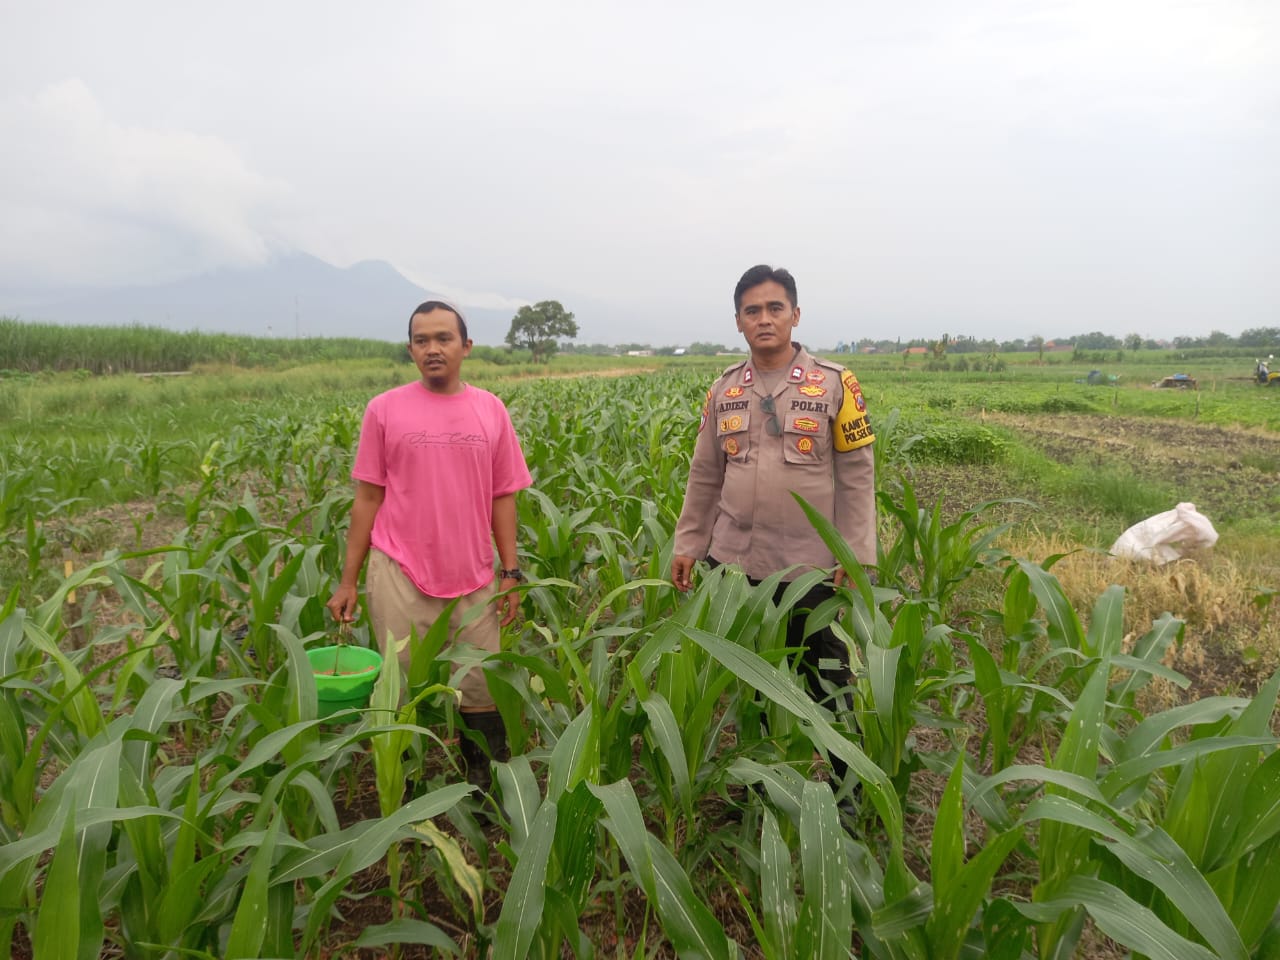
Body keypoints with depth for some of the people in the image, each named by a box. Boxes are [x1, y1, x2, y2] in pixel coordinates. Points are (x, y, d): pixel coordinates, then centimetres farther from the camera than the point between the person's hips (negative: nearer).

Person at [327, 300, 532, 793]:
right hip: (400, 577, -1)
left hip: (475, 579, 2)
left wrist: (511, 574, 1)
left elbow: (503, 498, 5)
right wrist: (347, 580, 1)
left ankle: (489, 789, 29)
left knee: (484, 692, 10)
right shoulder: (384, 409, -3)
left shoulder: (491, 410, 2)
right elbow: (368, 498, 1)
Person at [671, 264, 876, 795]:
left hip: (809, 565, -3)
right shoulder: (724, 389, 5)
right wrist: (687, 545, 8)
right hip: (734, 562, 4)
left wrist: (856, 554, -9)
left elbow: (856, 473, -5)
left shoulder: (834, 383, -5)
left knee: (826, 678, 10)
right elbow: (704, 476, 10)